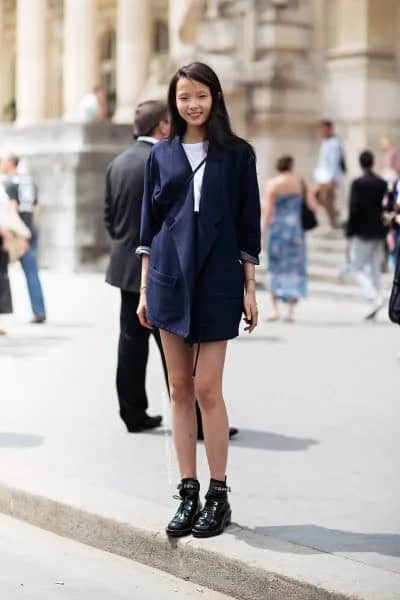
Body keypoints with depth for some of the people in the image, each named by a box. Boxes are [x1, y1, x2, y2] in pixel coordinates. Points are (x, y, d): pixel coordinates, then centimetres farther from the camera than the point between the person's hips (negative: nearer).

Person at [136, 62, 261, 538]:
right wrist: (144, 289, 7)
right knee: (180, 388, 5)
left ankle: (218, 495, 5)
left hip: (217, 279, -3)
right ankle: (188, 494, 12)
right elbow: (149, 225, 11)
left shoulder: (237, 154, 3)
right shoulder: (162, 155, 9)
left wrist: (249, 288, 0)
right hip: (170, 278, 3)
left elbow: (248, 225, 3)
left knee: (207, 388, -6)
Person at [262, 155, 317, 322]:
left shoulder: (272, 184, -5)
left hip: (277, 228, -2)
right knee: (295, 269, 7)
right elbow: (313, 206, 0)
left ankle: (275, 308, -2)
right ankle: (291, 311, 4)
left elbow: (267, 210, -10)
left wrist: (264, 231, -8)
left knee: (276, 268, 9)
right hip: (295, 227, 2)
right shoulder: (301, 183, 3)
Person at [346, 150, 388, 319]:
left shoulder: (358, 184, -11)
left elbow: (353, 209, -16)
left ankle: (374, 298, -16)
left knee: (356, 269, 2)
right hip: (379, 234, 5)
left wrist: (350, 233, -8)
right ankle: (374, 307, 12)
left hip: (362, 234, -5)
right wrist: (385, 231, 12)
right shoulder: (383, 184, 4)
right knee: (375, 270, 13)